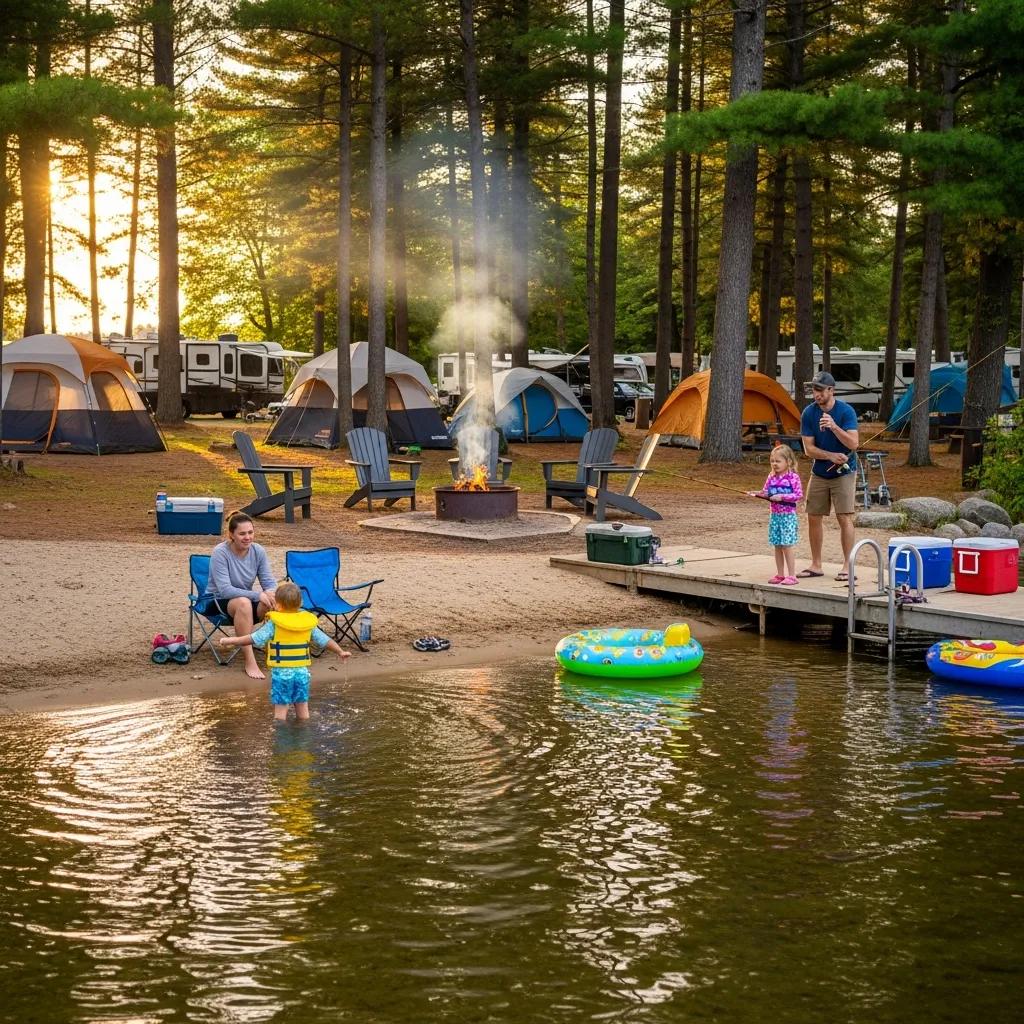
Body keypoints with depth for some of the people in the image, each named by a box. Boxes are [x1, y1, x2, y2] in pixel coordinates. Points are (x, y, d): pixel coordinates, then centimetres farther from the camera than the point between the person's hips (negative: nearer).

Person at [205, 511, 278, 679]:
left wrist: (271, 593, -31)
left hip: (246, 599, 4)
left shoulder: (258, 551, -6)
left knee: (274, 605, -29)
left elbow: (269, 582, -5)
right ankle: (249, 662, -37)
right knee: (243, 603, -40)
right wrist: (258, 595, -35)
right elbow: (225, 589, -27)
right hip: (218, 602, -4)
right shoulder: (220, 552, -20)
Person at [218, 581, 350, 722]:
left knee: (281, 710, 0)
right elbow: (325, 640, 10)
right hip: (302, 672, 4)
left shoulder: (274, 624, -10)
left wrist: (231, 641, -7)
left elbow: (255, 639, -14)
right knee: (302, 709, 12)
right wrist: (340, 652, 25)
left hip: (281, 672, -4)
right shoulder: (309, 623, 3)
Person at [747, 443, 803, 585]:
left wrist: (782, 497, -21)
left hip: (788, 515, -6)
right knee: (777, 546, 10)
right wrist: (759, 493, -9)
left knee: (786, 546, -6)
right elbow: (766, 492, 12)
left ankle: (792, 575, 0)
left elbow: (799, 494, -15)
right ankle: (780, 574, 18)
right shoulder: (772, 477, 7)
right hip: (775, 515, 6)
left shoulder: (793, 477, -10)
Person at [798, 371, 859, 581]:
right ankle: (816, 565, 15)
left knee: (845, 518, -9)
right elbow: (809, 448, -5)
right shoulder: (809, 413, -4)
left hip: (844, 473, -4)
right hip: (819, 473, 4)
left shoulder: (846, 411, -13)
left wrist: (834, 426, -33)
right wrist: (831, 456, -18)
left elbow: (853, 443, -22)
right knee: (813, 518, 5)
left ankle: (847, 566, -3)